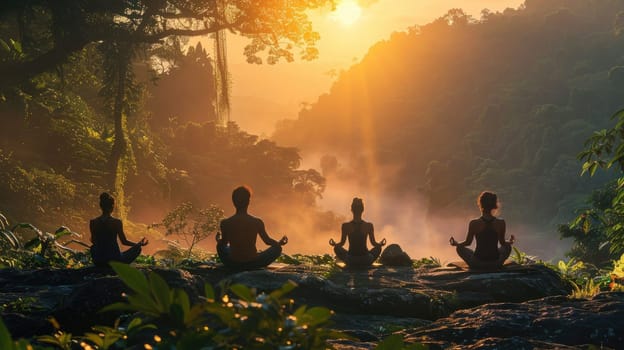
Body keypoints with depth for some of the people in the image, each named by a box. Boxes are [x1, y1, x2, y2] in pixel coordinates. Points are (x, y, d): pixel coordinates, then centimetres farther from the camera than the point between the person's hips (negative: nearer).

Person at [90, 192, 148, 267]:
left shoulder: (93, 222, -4)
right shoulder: (116, 222, -11)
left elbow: (93, 241, 10)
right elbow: (124, 242, -2)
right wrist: (140, 244, 16)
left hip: (98, 261, 3)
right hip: (114, 259, -3)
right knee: (137, 248, 17)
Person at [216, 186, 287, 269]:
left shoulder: (225, 223, -14)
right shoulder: (257, 222, -16)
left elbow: (223, 244, 3)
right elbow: (267, 241, 1)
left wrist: (218, 240, 28)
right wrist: (279, 243, 23)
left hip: (232, 264, 0)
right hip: (252, 264, 0)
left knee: (220, 246, 32)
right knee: (277, 248, 20)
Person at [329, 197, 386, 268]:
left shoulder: (345, 226, -7)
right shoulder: (369, 226, -7)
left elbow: (342, 243, 1)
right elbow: (373, 243, 2)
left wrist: (334, 244, 14)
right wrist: (380, 244, 15)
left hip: (350, 261, 0)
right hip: (366, 261, 0)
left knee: (337, 248, 26)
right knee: (378, 248, 27)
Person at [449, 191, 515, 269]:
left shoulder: (474, 224, -14)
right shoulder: (500, 223, -10)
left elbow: (468, 242, 0)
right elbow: (503, 243, 5)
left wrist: (456, 243, 20)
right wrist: (510, 242, 28)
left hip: (477, 264, -1)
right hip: (495, 264, 1)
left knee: (460, 248, 26)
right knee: (507, 247, 31)